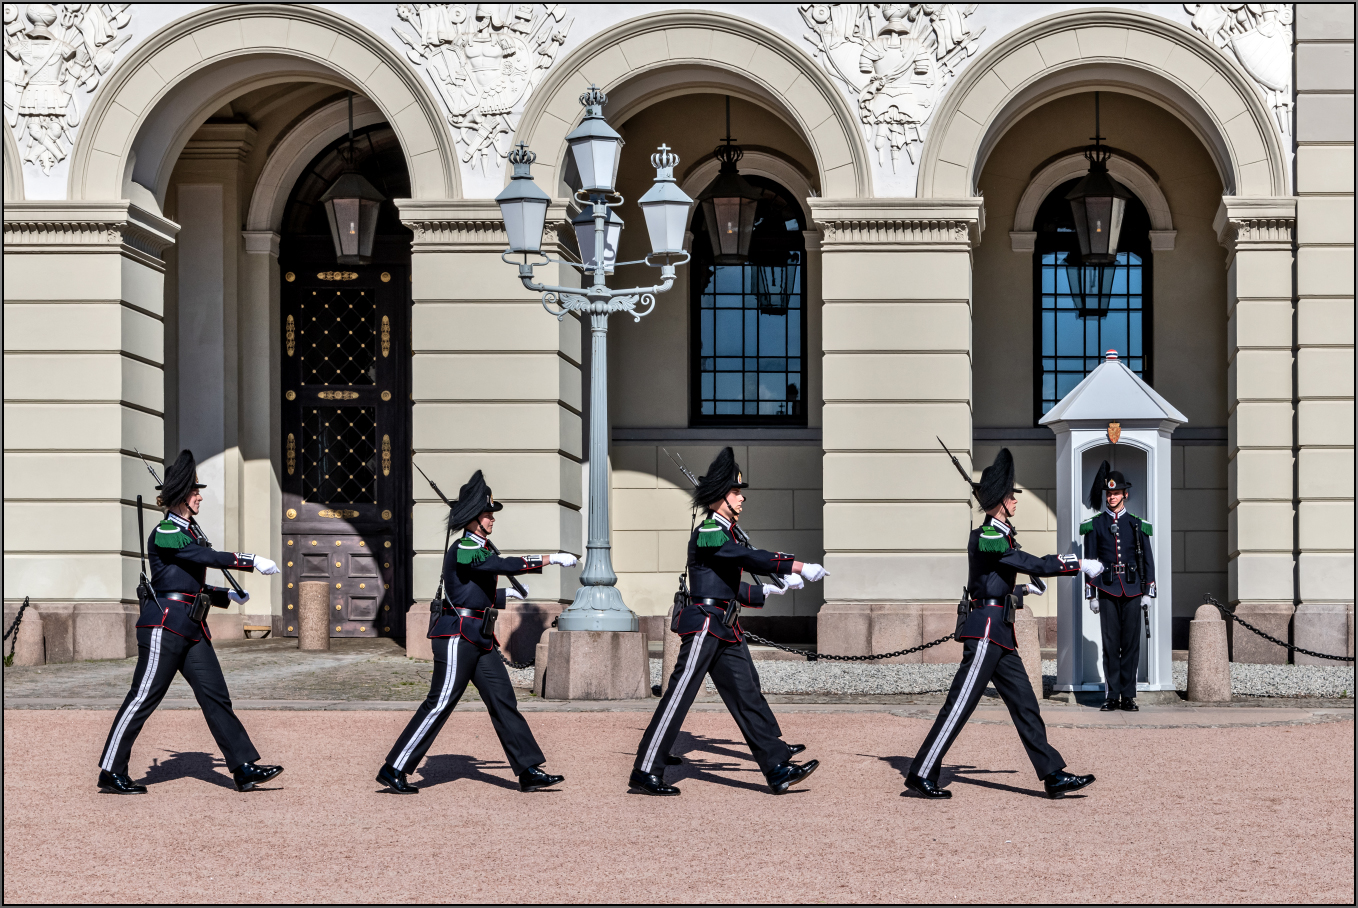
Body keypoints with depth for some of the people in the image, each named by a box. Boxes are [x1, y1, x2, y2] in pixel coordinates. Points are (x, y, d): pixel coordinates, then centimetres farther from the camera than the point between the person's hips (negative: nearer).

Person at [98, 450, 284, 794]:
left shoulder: (190, 532, 19)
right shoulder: (165, 533, -10)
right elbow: (209, 558, -21)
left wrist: (227, 596, 15)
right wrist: (253, 561, -21)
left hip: (192, 629, 9)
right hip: (165, 625, -9)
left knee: (215, 695, 4)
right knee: (144, 697, -4)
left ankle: (245, 769, 2)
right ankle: (111, 773, 4)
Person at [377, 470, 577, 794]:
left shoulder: (480, 549, 18)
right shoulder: (464, 549, -14)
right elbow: (508, 565, -25)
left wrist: (506, 594, 18)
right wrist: (553, 558, -23)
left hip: (480, 639, 10)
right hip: (457, 637, -10)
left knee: (503, 701, 5)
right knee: (439, 704, -7)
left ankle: (529, 771, 5)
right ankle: (394, 769, -1)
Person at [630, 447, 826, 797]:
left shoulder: (725, 533, 19)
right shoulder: (707, 533, -12)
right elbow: (751, 558, -25)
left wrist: (767, 591, 14)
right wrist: (800, 567, -28)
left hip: (727, 630, 10)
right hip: (704, 626, -10)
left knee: (747, 695, 5)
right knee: (679, 695, -6)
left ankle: (778, 770, 3)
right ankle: (646, 770, -1)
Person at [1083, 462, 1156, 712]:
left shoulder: (1137, 525, 9)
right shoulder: (1094, 525, 7)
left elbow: (1148, 560, 11)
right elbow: (1089, 560, 7)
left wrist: (1149, 592, 4)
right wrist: (1091, 595, 2)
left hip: (1132, 591, 1)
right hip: (1107, 591, -1)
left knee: (1131, 643, 0)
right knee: (1110, 643, -1)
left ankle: (1128, 696, 5)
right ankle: (1113, 695, 3)